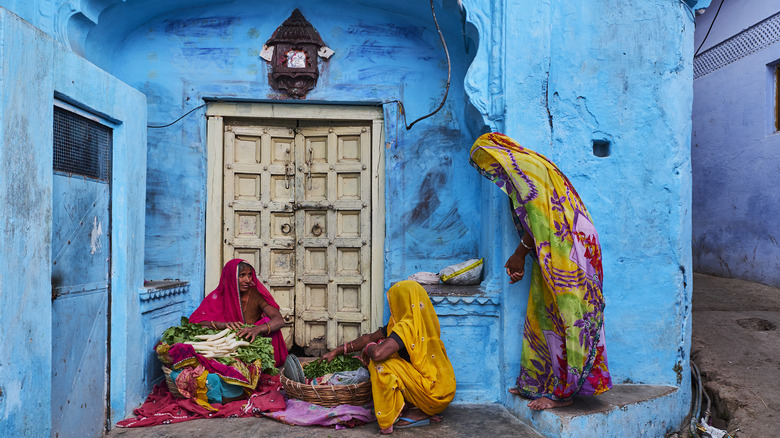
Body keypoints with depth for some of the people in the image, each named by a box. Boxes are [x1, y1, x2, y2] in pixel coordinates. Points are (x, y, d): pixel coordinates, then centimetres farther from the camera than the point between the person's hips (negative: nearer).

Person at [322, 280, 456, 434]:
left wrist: (368, 348, -9)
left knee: (380, 364, -18)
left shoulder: (407, 327, -20)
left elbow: (378, 354, -35)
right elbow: (370, 337, 14)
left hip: (435, 392, -10)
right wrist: (337, 351, 16)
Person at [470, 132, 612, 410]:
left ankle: (563, 391, 3)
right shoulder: (526, 167, 19)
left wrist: (520, 254, -8)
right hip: (555, 253, 10)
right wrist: (520, 258, 13)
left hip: (566, 254, -10)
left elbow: (539, 219, -18)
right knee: (543, 315, 12)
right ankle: (538, 383, 21)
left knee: (561, 317, -5)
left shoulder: (524, 168, -13)